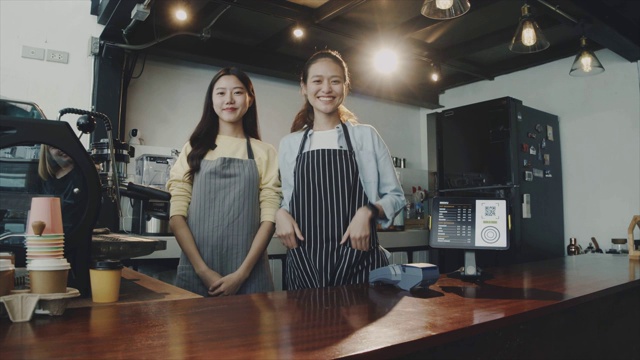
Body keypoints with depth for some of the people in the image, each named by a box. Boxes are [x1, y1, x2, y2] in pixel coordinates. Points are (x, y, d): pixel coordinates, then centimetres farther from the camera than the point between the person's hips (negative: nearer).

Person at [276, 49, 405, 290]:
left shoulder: (367, 136, 5)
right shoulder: (288, 144, 11)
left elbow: (395, 197, 8)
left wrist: (368, 211, -11)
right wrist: (281, 214, -4)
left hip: (357, 258, -1)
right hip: (304, 262, 2)